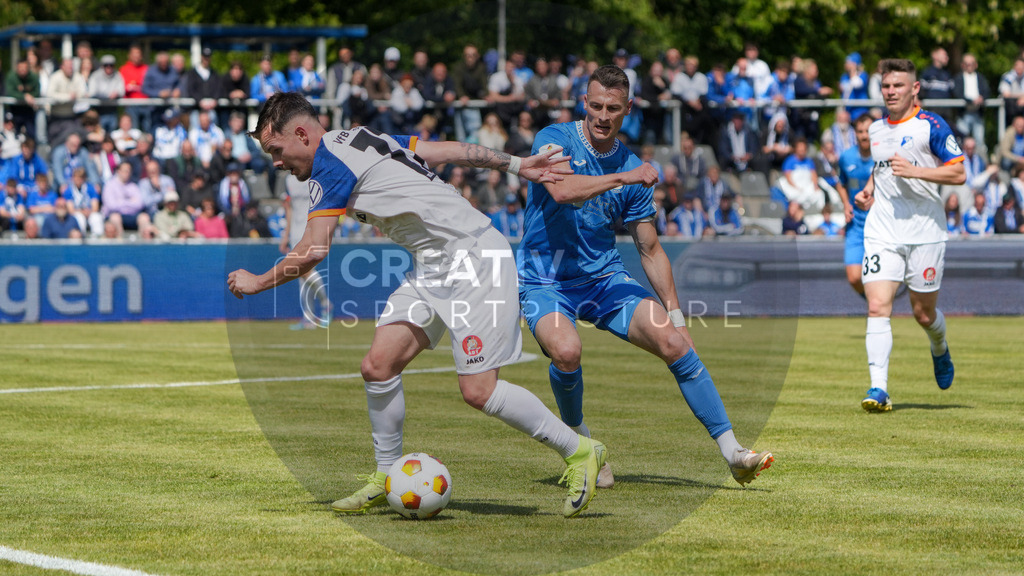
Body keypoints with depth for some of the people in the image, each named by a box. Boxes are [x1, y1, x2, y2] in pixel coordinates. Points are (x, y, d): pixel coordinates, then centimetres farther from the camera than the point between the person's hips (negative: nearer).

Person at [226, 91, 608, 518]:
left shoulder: (331, 163, -14)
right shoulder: (361, 141, 14)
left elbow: (312, 252, -18)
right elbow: (447, 150, 17)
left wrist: (257, 282, -3)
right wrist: (515, 164, 21)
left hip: (475, 256, -10)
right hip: (434, 266, 10)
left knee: (478, 391, -12)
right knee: (379, 366, 1)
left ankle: (578, 452, 3)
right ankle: (387, 478, 12)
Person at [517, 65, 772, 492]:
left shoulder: (633, 170, 5)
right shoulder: (555, 139, -6)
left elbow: (650, 251, 11)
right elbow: (561, 190, -29)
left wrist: (674, 311, 4)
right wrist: (622, 178, -28)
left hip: (604, 278, 4)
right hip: (544, 280, -4)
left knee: (674, 341, -15)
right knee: (566, 350, -33)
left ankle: (731, 452, -10)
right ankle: (579, 442, -3)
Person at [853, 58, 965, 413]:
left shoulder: (931, 126, -5)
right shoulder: (876, 130, 14)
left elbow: (957, 173, -9)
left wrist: (914, 171, -20)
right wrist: (869, 189, 11)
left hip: (925, 233, -4)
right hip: (882, 233, 4)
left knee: (924, 313, 7)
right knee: (877, 307, -13)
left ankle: (940, 350, 42)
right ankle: (879, 390, -16)